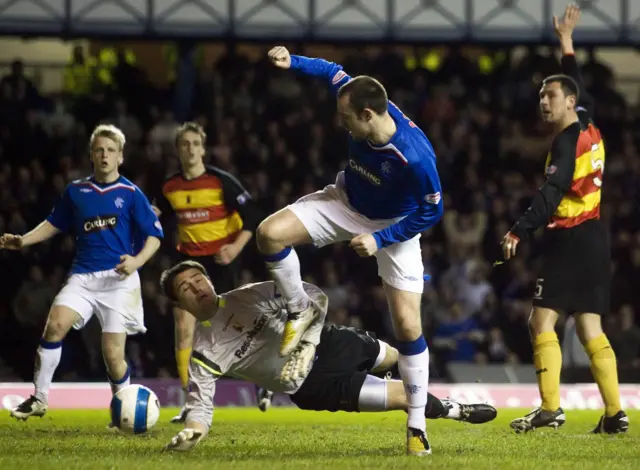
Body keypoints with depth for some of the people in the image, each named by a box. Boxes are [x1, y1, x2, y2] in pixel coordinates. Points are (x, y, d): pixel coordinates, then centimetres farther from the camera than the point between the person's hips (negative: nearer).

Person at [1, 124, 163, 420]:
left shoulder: (130, 193, 1)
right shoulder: (76, 191, 10)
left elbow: (154, 235, 2)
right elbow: (55, 223, 24)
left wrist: (137, 260, -16)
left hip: (119, 279, -2)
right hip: (82, 276, 3)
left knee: (113, 353, -6)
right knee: (56, 324, -22)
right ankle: (39, 399, -14)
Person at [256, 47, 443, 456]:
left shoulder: (416, 157, -39)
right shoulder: (362, 102, -25)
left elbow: (431, 212, -25)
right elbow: (335, 73, -3)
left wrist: (379, 240, -25)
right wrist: (292, 62, -16)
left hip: (394, 225, -5)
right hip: (346, 203, 5)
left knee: (408, 326, -8)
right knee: (270, 233, -17)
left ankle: (417, 423, 7)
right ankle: (301, 310, 10)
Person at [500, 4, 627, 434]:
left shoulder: (567, 142, -11)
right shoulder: (589, 130, 13)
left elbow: (552, 193, -23)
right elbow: (578, 87, 33)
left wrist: (519, 232, -29)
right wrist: (567, 43, 44)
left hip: (570, 238, -9)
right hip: (595, 236, 9)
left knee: (543, 320, -11)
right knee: (590, 328, 5)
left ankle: (550, 408, -20)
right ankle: (615, 413, -2)